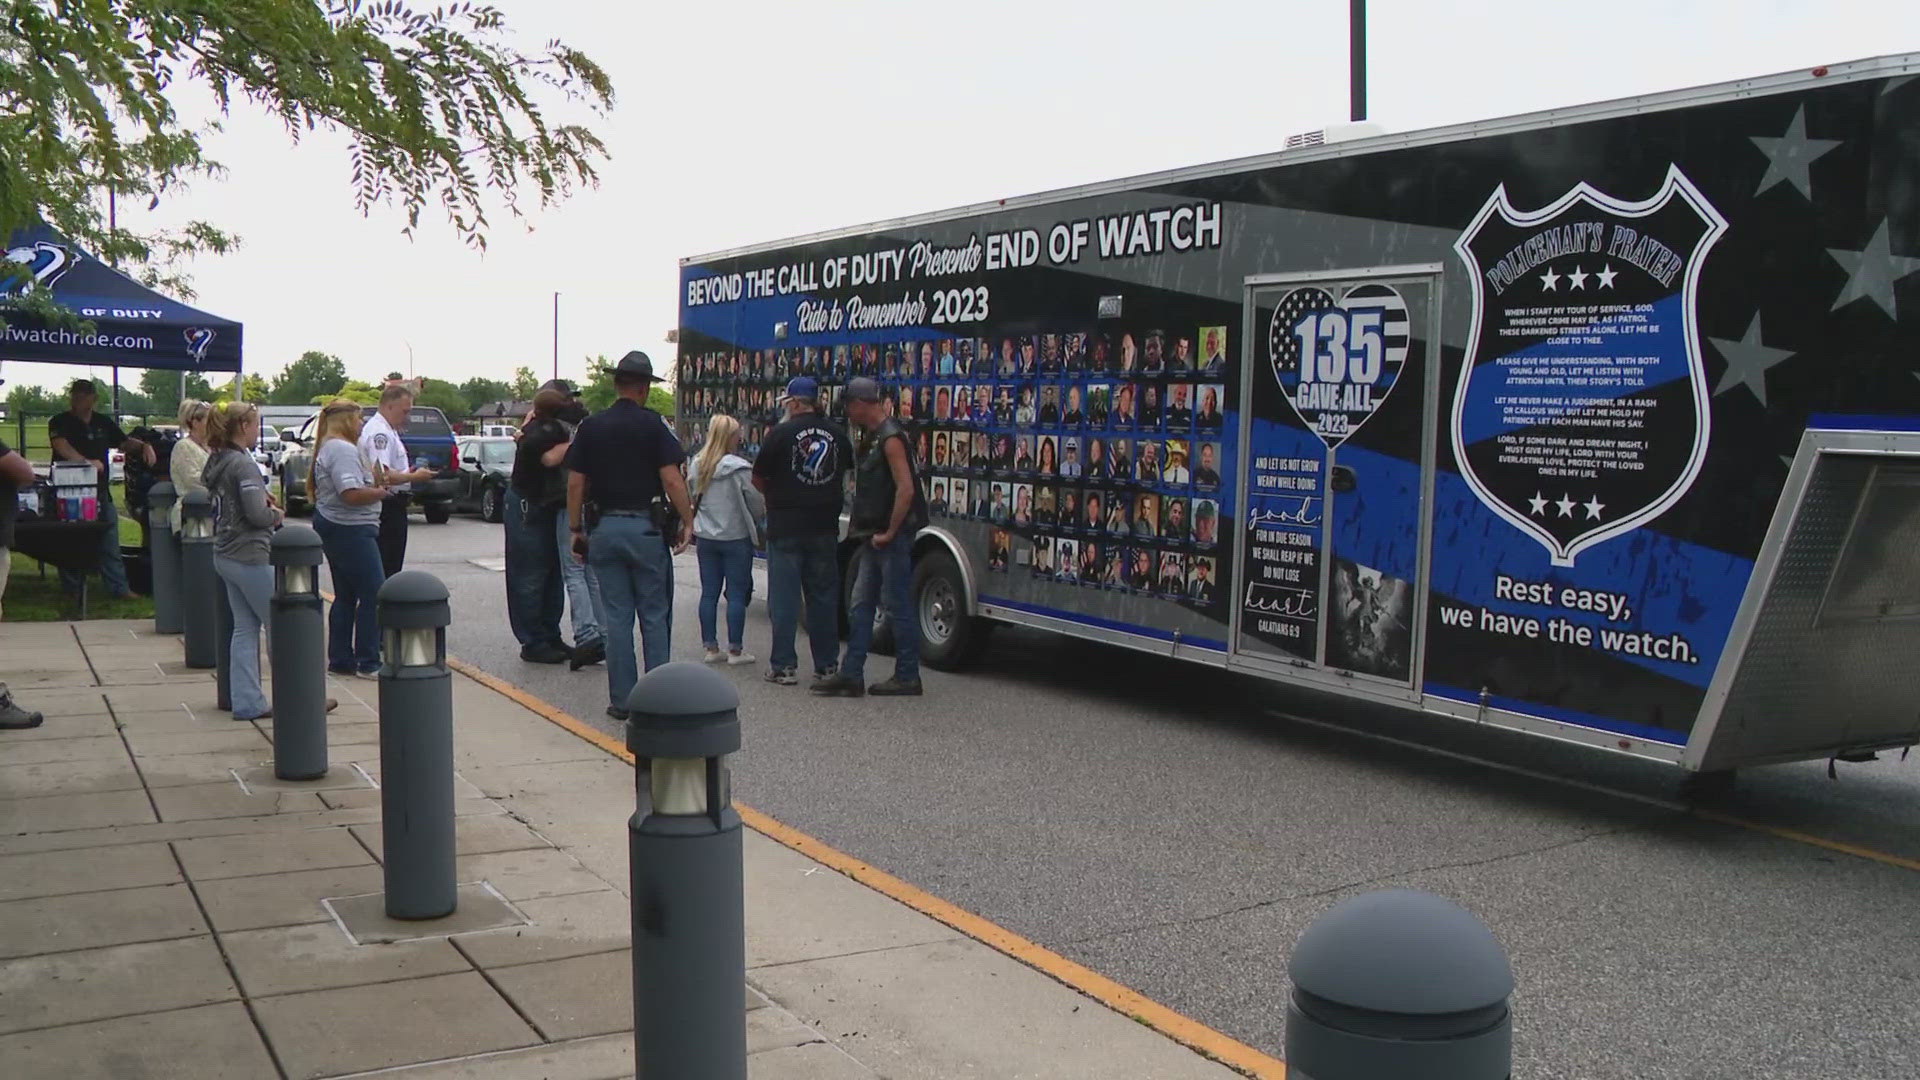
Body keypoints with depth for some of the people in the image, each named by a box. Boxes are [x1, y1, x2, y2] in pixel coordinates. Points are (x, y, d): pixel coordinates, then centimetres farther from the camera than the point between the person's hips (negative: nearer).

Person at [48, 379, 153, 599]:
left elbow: (124, 443, 21)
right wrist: (86, 462, -38)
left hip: (101, 491, 4)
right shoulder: (60, 423, -3)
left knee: (110, 543, 5)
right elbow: (61, 445, -22)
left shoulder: (104, 423, 12)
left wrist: (143, 446, -1)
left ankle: (119, 588, 8)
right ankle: (72, 592, 11)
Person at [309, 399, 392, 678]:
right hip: (350, 530, -11)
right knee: (373, 595, -8)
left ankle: (340, 660, 17)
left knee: (346, 596, 14)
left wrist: (375, 482, 9)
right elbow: (352, 494, -26)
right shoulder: (343, 449, -17)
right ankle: (368, 663, -6)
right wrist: (382, 492, -11)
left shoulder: (328, 447, 17)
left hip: (333, 527, 11)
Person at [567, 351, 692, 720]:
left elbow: (576, 484, 5)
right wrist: (687, 521, -4)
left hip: (605, 528, 3)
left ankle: (622, 700, 8)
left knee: (617, 617, 7)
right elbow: (671, 479, -12)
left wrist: (576, 529, 12)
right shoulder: (652, 424, -5)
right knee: (655, 616, 6)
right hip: (646, 527, -3)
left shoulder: (591, 427, 6)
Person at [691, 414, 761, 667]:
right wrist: (756, 526, 8)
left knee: (709, 593, 10)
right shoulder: (738, 469, -17)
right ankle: (735, 650, 5)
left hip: (705, 538, 5)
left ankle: (711, 647, 15)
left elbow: (694, 498, 9)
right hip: (735, 537, -5)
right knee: (737, 595, 2)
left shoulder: (698, 465, 0)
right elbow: (756, 500, -10)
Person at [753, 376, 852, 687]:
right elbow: (846, 477, 14)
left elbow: (757, 478, -3)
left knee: (784, 597, 2)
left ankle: (783, 665, 2)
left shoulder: (781, 434, -9)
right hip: (825, 528, 4)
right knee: (824, 597, 10)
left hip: (786, 527, -4)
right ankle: (827, 665, 13)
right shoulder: (837, 436, 4)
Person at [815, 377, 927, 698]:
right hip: (873, 536, 10)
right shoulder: (870, 437, 14)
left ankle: (907, 677, 8)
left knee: (899, 607, -1)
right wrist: (861, 528, 14)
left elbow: (906, 489, -22)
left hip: (893, 537, -10)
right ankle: (851, 675, 11)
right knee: (861, 606, 8)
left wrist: (889, 533, -18)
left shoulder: (890, 438, -15)